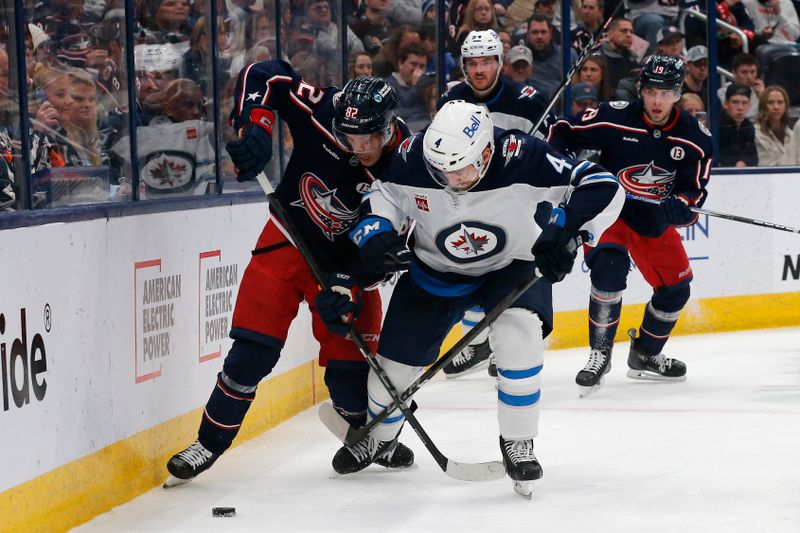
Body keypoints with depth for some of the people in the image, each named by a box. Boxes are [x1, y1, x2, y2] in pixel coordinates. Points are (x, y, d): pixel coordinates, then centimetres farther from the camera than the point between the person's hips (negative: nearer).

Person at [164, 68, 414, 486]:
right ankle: (210, 442, 4)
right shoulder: (324, 113, -24)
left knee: (350, 361, -2)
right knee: (252, 348, -8)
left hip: (347, 259, 0)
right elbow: (264, 75, -18)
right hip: (289, 237, 0)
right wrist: (255, 126, -32)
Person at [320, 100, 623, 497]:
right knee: (396, 358, 5)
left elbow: (602, 187, -34)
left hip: (509, 265, -2)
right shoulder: (413, 159, -27)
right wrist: (375, 229, -24)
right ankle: (379, 435, 40)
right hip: (435, 268, 2)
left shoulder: (520, 158, -35)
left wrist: (567, 233, -47)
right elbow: (383, 192, -5)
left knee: (519, 333, -30)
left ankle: (517, 443, -10)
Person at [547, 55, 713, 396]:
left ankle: (644, 355, 29)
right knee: (609, 265, -30)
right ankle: (600, 353, -20)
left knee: (676, 288, 7)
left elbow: (692, 194, -11)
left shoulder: (693, 138, -10)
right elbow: (563, 133, -9)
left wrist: (669, 211, -31)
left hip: (655, 217, 5)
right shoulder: (614, 118, -19)